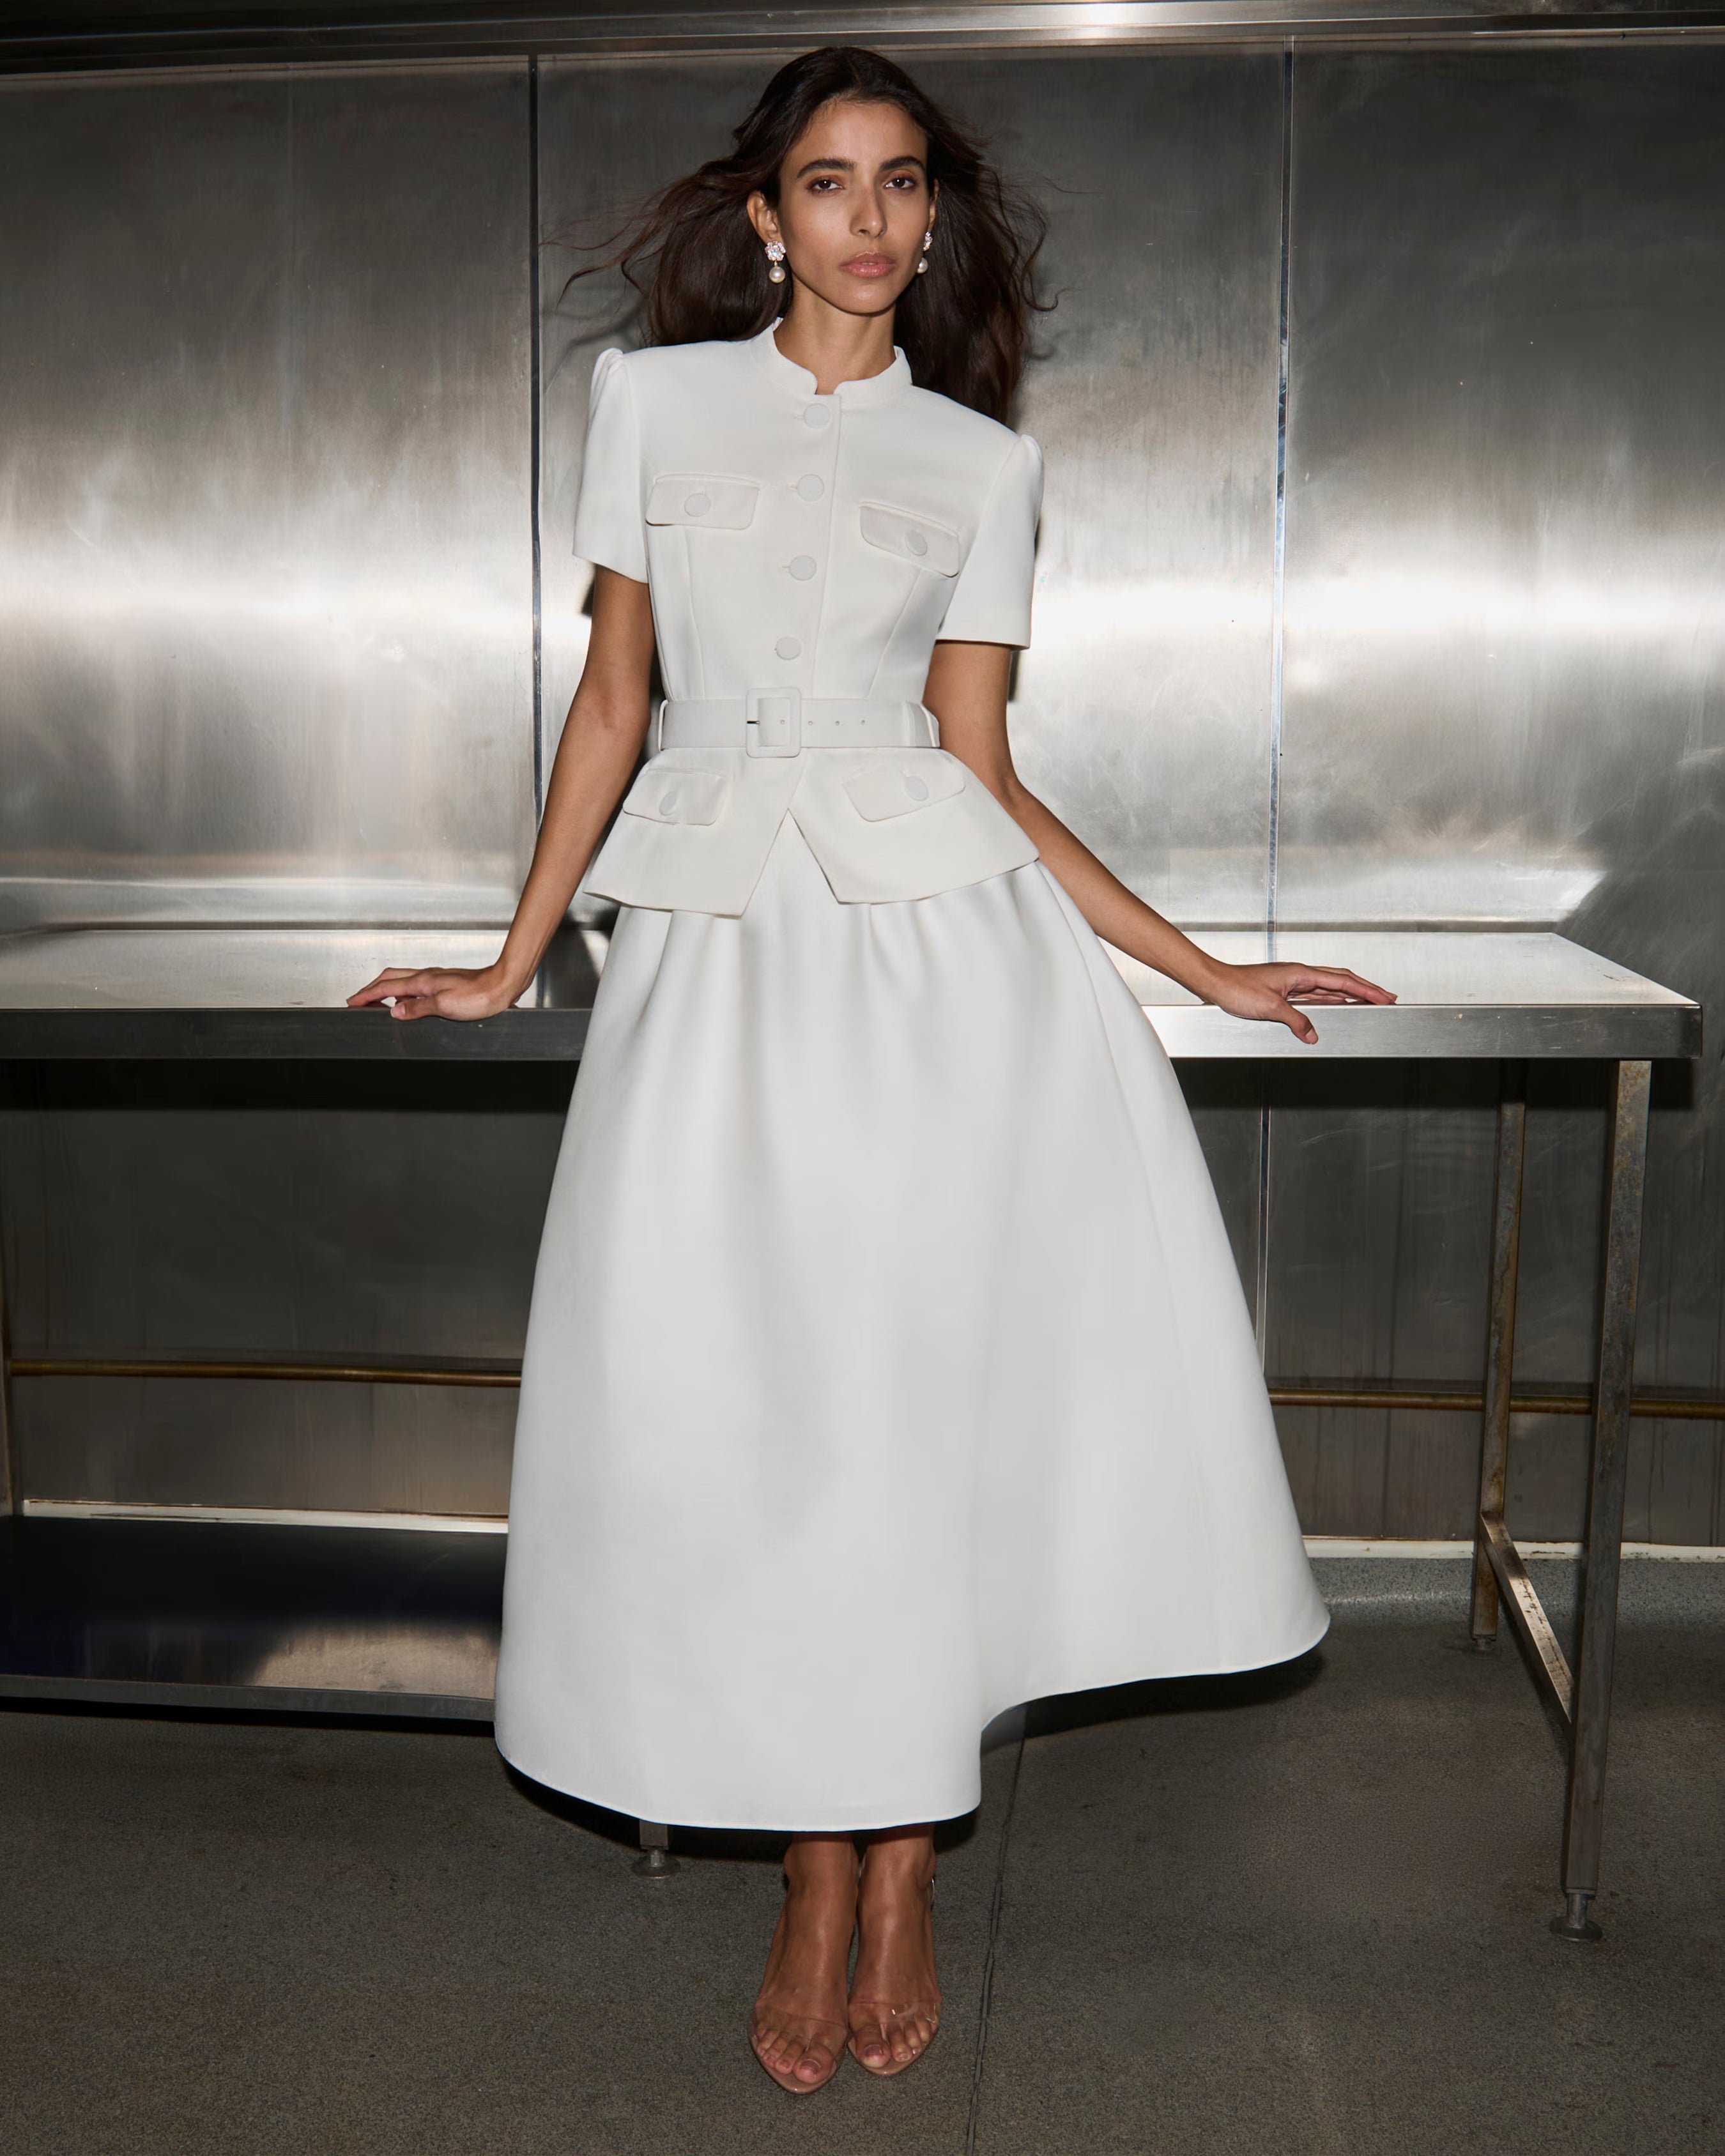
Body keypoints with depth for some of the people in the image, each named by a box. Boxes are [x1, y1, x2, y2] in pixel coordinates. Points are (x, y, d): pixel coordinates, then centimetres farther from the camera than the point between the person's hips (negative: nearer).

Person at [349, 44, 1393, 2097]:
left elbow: (981, 762, 9)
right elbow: (612, 697, 13)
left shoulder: (983, 461, 12)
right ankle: (816, 1872, 14)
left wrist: (1207, 969, 5)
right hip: (716, 946, 1)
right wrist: (511, 963, 11)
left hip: (937, 937, 0)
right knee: (745, 1402, -1)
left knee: (922, 1383, -4)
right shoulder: (651, 395, 13)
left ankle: (903, 1865, 12)